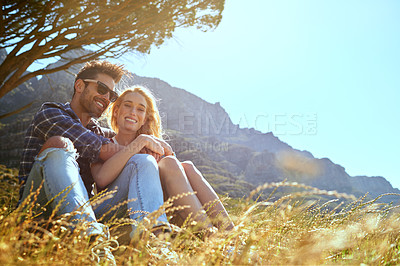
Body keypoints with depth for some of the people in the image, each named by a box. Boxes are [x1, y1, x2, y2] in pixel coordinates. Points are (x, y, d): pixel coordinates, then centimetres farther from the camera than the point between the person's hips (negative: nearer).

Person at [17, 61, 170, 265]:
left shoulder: (99, 132, 25)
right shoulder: (50, 114, 6)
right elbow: (102, 151, -6)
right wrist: (142, 143, 6)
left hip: (85, 212, 5)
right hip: (39, 211, -5)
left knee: (143, 162, -11)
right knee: (58, 145, -30)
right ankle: (91, 237, -52)